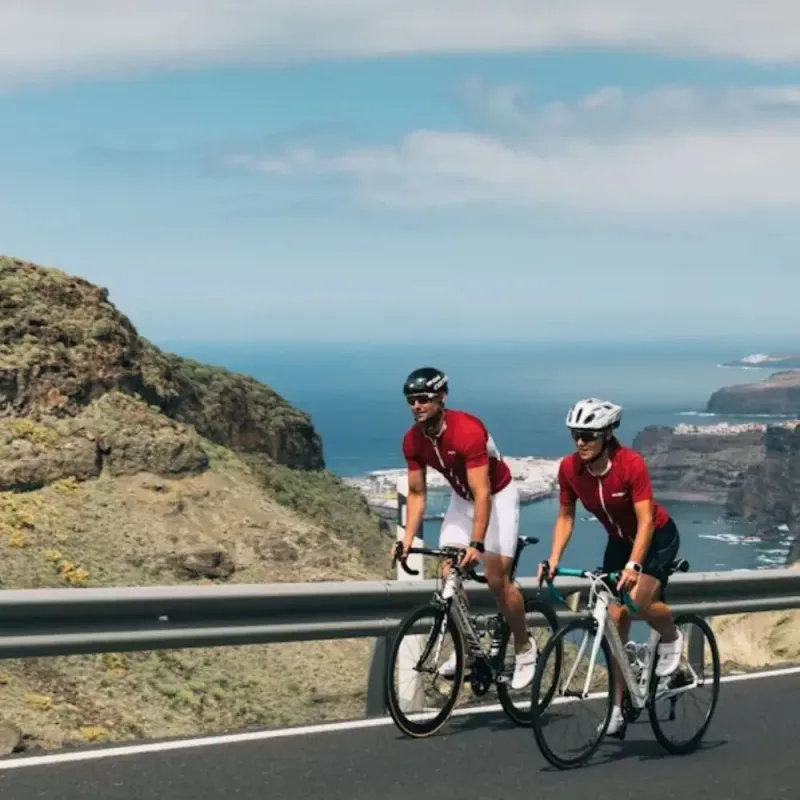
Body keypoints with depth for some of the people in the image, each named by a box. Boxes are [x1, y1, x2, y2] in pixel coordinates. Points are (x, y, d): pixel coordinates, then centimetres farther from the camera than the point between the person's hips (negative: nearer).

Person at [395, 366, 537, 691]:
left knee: (497, 580, -10)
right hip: (461, 498, 6)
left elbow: (482, 494, -36)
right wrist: (407, 539, -16)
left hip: (497, 496, -6)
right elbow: (416, 493, -5)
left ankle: (524, 648, 10)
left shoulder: (468, 431, -34)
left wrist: (477, 545, -40)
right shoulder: (413, 440, -14)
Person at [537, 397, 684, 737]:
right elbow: (565, 517, -5)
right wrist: (553, 560, -17)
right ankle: (618, 708, 7)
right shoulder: (569, 468, -17)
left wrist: (633, 565, -43)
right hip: (618, 541, 5)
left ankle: (671, 638, 6)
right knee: (615, 622, -1)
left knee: (637, 601, -28)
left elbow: (645, 521, -32)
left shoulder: (630, 464, -31)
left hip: (657, 537, -5)